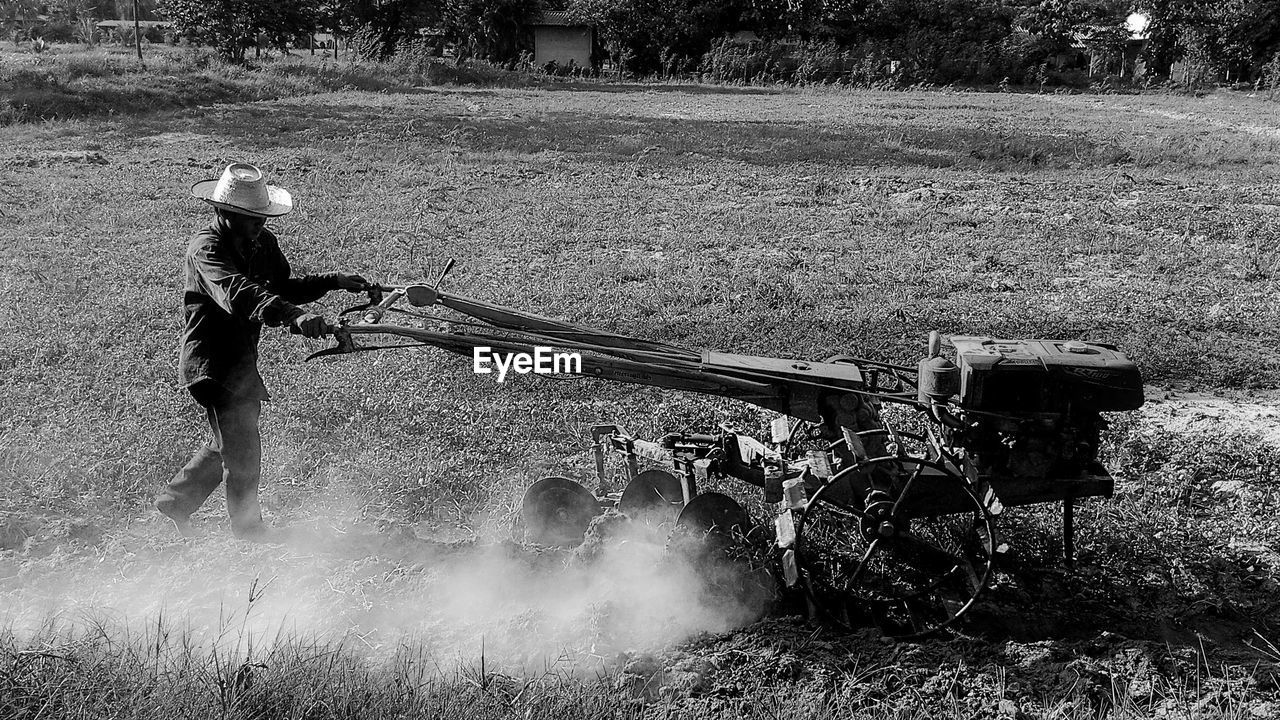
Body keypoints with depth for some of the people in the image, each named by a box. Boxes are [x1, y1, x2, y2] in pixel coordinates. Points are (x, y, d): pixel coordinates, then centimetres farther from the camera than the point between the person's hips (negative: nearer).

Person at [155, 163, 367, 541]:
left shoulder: (262, 242, 3)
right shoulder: (207, 248, -23)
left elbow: (281, 287, 16)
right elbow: (237, 294, -41)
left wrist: (333, 281, 3)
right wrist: (293, 315, -55)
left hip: (242, 359, 9)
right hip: (211, 362, -9)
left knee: (229, 443, 21)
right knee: (243, 445, -3)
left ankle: (175, 500, 39)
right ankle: (247, 524, 16)